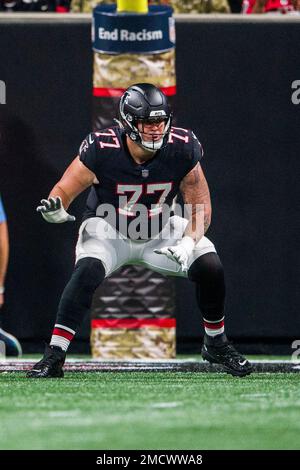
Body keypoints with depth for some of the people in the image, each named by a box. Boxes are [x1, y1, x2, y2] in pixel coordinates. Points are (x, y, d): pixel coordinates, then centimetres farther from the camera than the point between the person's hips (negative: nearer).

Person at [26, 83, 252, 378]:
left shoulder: (182, 149, -21)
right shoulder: (101, 151, -28)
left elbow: (200, 206, -12)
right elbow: (64, 191, -19)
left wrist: (189, 242, -30)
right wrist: (55, 208, -43)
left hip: (160, 231, 3)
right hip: (108, 229, -3)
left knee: (210, 266, -15)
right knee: (87, 272, -32)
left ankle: (216, 345, 11)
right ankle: (53, 357, -26)